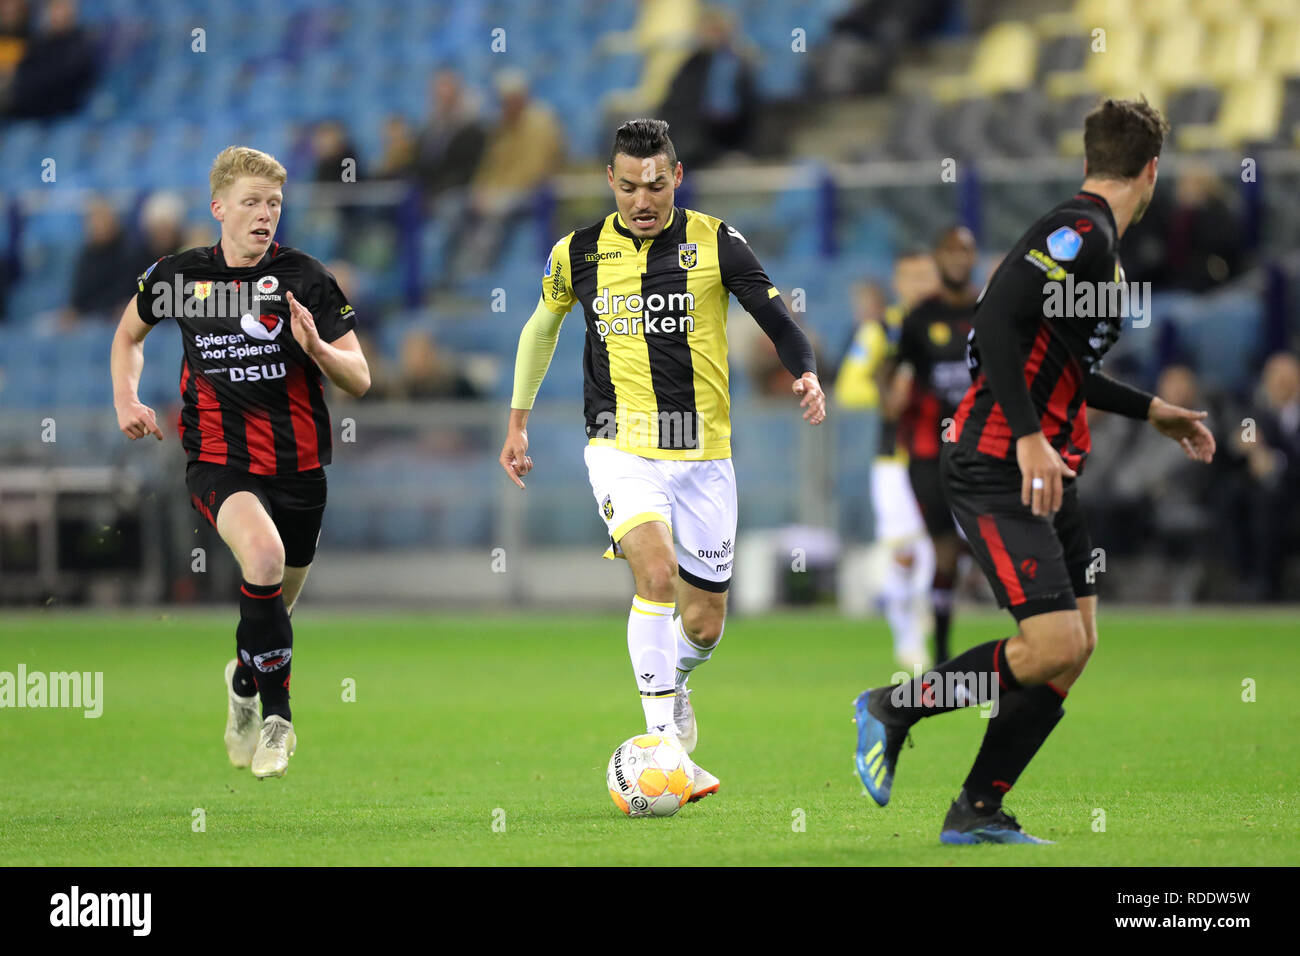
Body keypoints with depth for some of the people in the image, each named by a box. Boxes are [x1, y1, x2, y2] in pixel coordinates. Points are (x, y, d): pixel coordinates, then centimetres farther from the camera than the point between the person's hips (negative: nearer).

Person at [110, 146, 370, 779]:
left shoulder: (305, 278, -4)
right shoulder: (178, 275, 0)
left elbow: (359, 380, -4)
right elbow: (129, 334, 21)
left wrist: (316, 347, -23)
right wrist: (126, 401, 6)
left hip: (298, 466, 2)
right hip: (218, 461, -2)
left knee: (273, 610, 14)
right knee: (263, 553, -31)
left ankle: (244, 681, 50)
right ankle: (275, 714, -19)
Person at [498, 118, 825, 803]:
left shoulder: (715, 243, -1)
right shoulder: (580, 252, 3)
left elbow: (777, 319, 0)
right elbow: (541, 327, 20)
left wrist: (806, 375, -20)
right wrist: (517, 422, 22)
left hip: (702, 451, 1)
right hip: (621, 445, -1)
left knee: (704, 623, 6)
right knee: (656, 571, -27)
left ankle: (672, 680, 43)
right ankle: (665, 745, -25)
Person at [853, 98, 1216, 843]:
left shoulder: (1095, 241, 17)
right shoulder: (1079, 233, -14)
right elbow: (996, 320, -25)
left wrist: (1154, 411, 33)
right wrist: (1030, 437, -30)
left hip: (1047, 474, 10)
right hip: (1000, 471, -10)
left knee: (1076, 647, 5)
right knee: (1056, 645, -16)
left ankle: (977, 812, 10)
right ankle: (891, 709, 1)